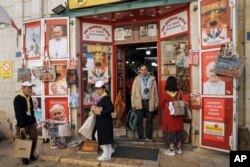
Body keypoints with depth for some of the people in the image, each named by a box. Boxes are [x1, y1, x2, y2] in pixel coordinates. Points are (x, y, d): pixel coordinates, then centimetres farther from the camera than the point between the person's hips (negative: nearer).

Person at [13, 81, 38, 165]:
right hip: (23, 124, -7)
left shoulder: (29, 98, 9)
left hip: (31, 123, 7)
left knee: (34, 138, 10)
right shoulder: (18, 99, -14)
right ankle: (24, 157, 22)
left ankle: (31, 154, 29)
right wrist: (21, 126, -20)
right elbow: (18, 113, -18)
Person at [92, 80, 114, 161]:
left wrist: (100, 112, -26)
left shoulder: (106, 98, -19)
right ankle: (109, 150, 32)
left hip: (105, 121, -10)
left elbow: (111, 108, -28)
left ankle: (106, 155, 21)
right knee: (98, 136, 18)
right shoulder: (101, 98, 10)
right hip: (101, 121, 10)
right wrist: (95, 109, 2)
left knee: (104, 138, 3)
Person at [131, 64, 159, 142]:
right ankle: (140, 137, 16)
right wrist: (133, 103, -4)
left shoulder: (152, 79, 4)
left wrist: (156, 103, 2)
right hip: (139, 102, 0)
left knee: (149, 120, 8)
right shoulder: (137, 79, 3)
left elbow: (155, 92, 4)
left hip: (149, 102, 0)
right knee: (139, 120, 4)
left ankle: (149, 137, 19)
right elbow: (133, 92, 0)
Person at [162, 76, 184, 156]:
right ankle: (178, 148, 28)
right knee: (178, 130, 16)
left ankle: (171, 150, 14)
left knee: (171, 130, 6)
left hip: (169, 115, -4)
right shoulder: (179, 92, -7)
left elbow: (163, 104, 0)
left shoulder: (165, 93, -14)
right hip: (178, 114, 4)